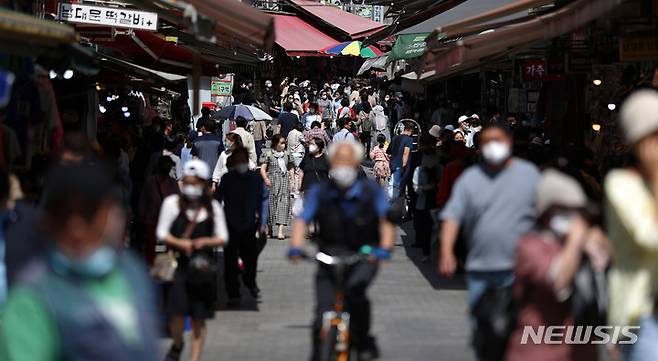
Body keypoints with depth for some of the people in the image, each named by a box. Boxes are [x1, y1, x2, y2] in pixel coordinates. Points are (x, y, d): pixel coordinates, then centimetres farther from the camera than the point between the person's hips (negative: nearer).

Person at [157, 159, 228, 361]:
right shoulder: (172, 203, 3)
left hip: (202, 267, 1)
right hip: (178, 264, -1)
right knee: (176, 313, -10)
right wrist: (180, 243, -14)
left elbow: (223, 238, 9)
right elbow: (162, 233, 3)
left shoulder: (213, 208, 6)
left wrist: (205, 242, -11)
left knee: (199, 318, 4)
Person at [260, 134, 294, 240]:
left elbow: (291, 168, 20)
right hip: (272, 182, -3)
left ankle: (281, 231, -13)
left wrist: (292, 181, 12)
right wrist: (266, 179, -23)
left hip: (285, 182, 3)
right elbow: (263, 168, -7)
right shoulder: (268, 154, -2)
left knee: (283, 204, -7)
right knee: (271, 204, 4)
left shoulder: (286, 155, 11)